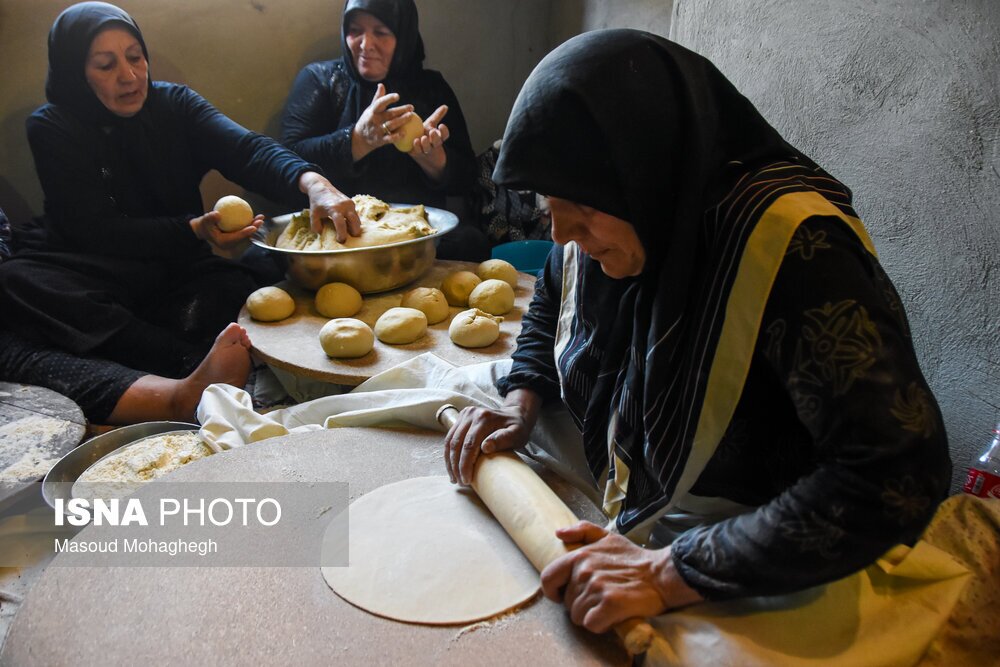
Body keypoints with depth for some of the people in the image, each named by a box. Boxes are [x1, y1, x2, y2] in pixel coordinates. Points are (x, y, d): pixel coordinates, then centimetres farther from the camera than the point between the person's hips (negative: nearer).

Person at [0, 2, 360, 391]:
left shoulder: (173, 104, 2)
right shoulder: (51, 128, -2)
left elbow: (246, 150, -17)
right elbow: (92, 230, -12)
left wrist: (312, 183, -40)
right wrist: (196, 230, -27)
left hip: (174, 267, 1)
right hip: (92, 273, 0)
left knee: (237, 289, -29)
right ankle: (195, 363, -44)